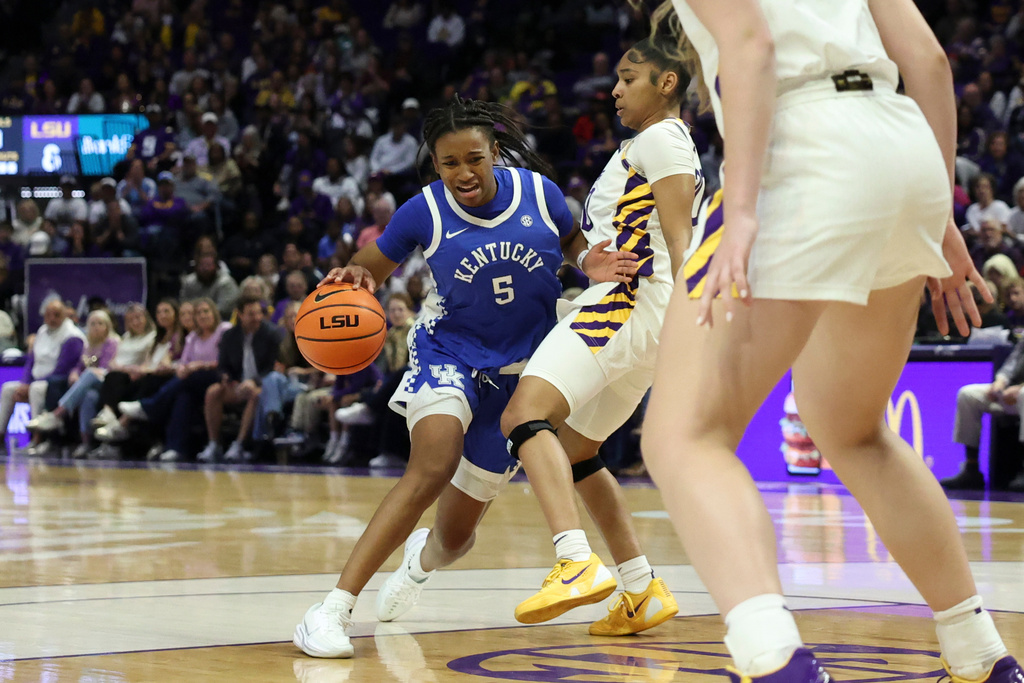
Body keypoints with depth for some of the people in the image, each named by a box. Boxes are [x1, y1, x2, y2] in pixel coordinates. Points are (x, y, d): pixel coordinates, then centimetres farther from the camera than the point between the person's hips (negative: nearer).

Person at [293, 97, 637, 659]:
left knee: (455, 532, 10)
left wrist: (593, 266, -13)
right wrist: (355, 275, -25)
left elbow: (572, 243, 10)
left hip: (520, 370, 3)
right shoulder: (424, 212, -14)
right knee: (433, 466, -34)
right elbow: (373, 266, -1)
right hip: (448, 354, -3)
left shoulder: (539, 193, -10)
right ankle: (332, 610, -36)